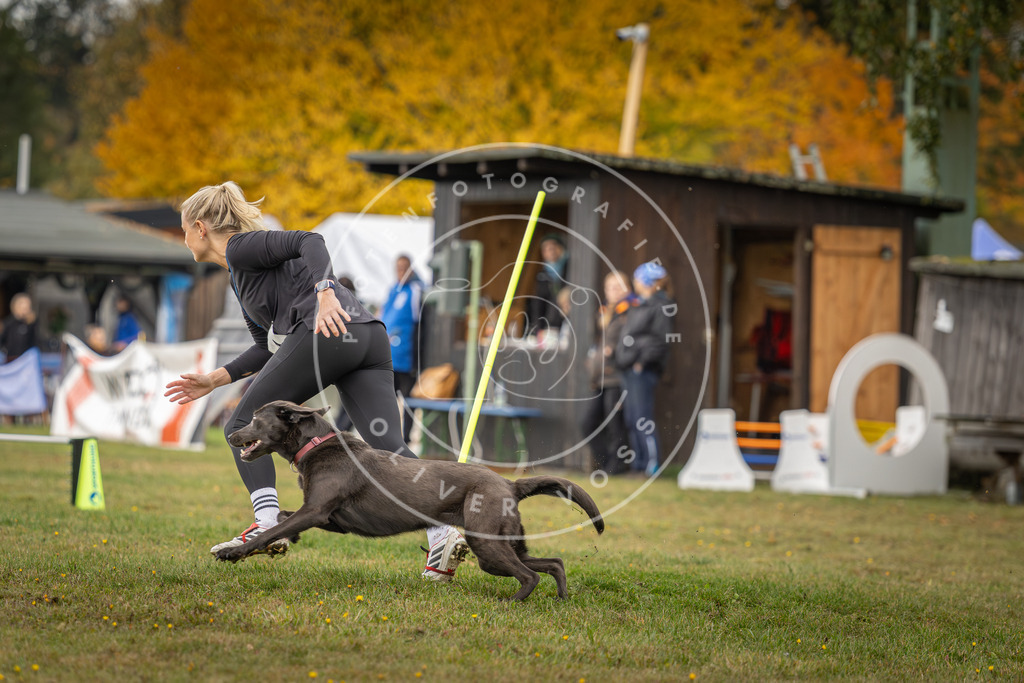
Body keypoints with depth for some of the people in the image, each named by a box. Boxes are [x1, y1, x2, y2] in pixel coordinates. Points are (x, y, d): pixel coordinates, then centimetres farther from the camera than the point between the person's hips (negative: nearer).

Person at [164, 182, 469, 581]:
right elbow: (269, 348, 37)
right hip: (369, 336, 9)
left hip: (325, 332, -9)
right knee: (388, 447, -6)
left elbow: (309, 242, -10)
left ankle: (266, 526, -8)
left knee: (243, 426, 5)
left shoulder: (241, 247, 7)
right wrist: (215, 380, 34)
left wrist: (325, 294, -24)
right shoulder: (240, 269, 35)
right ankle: (442, 533, -24)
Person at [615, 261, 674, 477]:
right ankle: (639, 464, 14)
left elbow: (662, 339, -16)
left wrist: (643, 360, -17)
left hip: (643, 370, -10)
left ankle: (651, 464, -10)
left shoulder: (661, 305, -8)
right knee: (632, 419, 10)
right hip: (630, 369, 10)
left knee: (642, 418, -11)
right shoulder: (639, 305, 20)